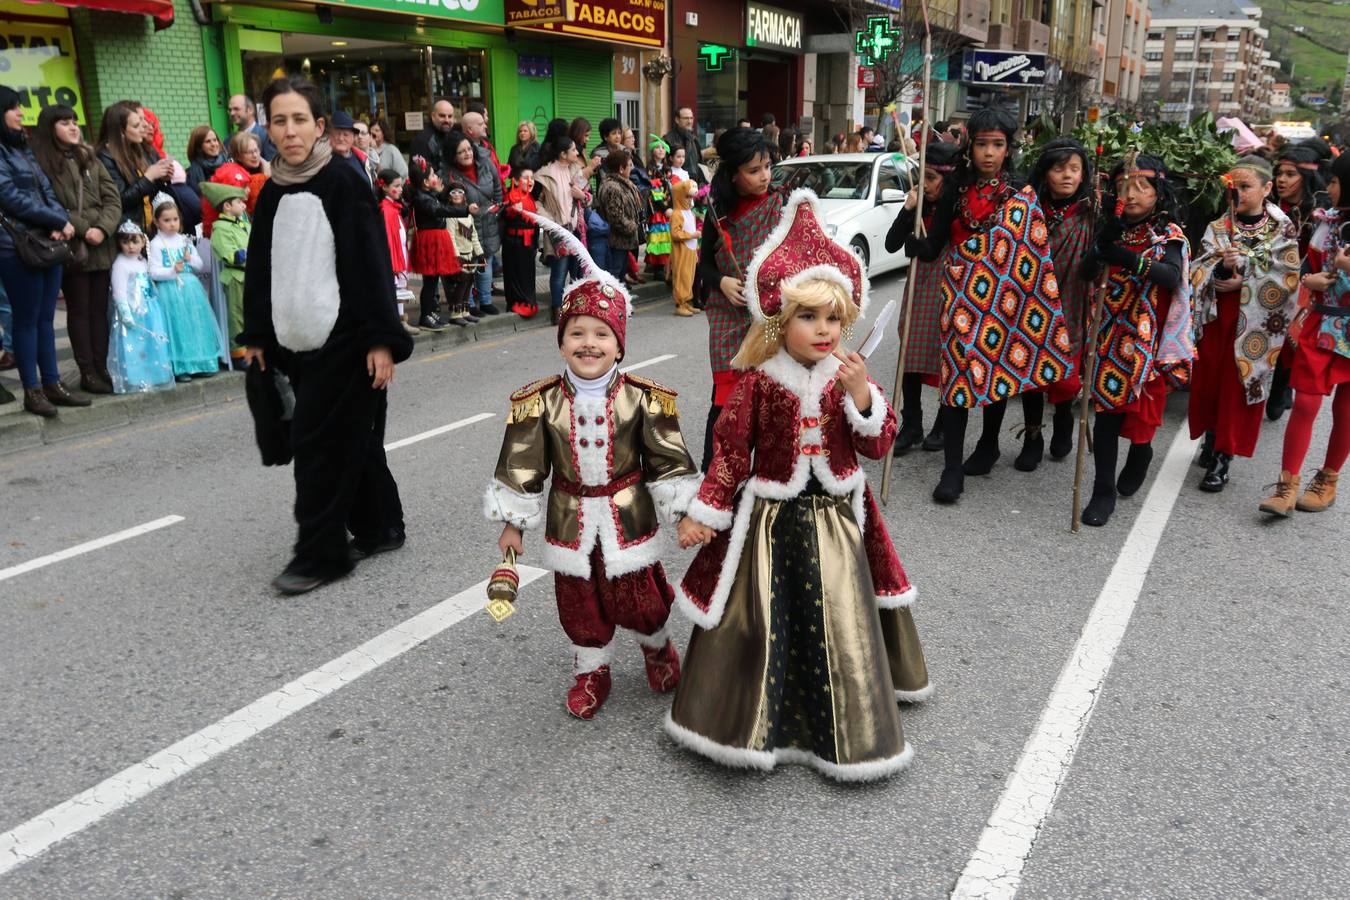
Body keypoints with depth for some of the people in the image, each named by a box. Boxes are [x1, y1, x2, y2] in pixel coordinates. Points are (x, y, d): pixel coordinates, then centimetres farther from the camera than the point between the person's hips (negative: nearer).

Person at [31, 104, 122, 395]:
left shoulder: (90, 158, 13)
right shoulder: (42, 163, -3)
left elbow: (112, 199, 6)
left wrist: (103, 228, -9)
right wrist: (83, 229, -16)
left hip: (101, 247, 5)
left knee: (100, 309, 8)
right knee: (79, 311, 2)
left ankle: (102, 368, 14)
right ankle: (87, 373, 6)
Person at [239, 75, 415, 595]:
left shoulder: (344, 183, -8)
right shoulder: (272, 193, 9)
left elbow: (372, 263, -13)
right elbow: (260, 268, 15)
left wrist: (381, 339, -18)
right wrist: (257, 336, 15)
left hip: (343, 338, -6)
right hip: (297, 341, 6)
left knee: (320, 441, -4)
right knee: (349, 437, 14)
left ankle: (320, 553, 7)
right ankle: (379, 528, 28)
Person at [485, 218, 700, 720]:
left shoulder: (642, 399, -12)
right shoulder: (541, 403, -10)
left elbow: (668, 461, -6)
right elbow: (523, 466, -4)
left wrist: (684, 511, -5)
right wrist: (513, 523, 1)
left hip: (629, 515, -1)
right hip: (571, 519, 1)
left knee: (639, 598, 11)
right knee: (580, 604, 14)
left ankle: (657, 647, 44)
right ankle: (591, 671, 37)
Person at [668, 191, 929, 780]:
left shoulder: (848, 376, -3)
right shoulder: (758, 382, -11)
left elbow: (879, 445, -4)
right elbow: (731, 452, -6)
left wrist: (862, 394, -19)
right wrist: (705, 513, -7)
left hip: (835, 517, 3)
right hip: (771, 518, -2)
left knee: (840, 621, 11)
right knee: (762, 619, 6)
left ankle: (846, 726, 32)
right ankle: (756, 718, 27)